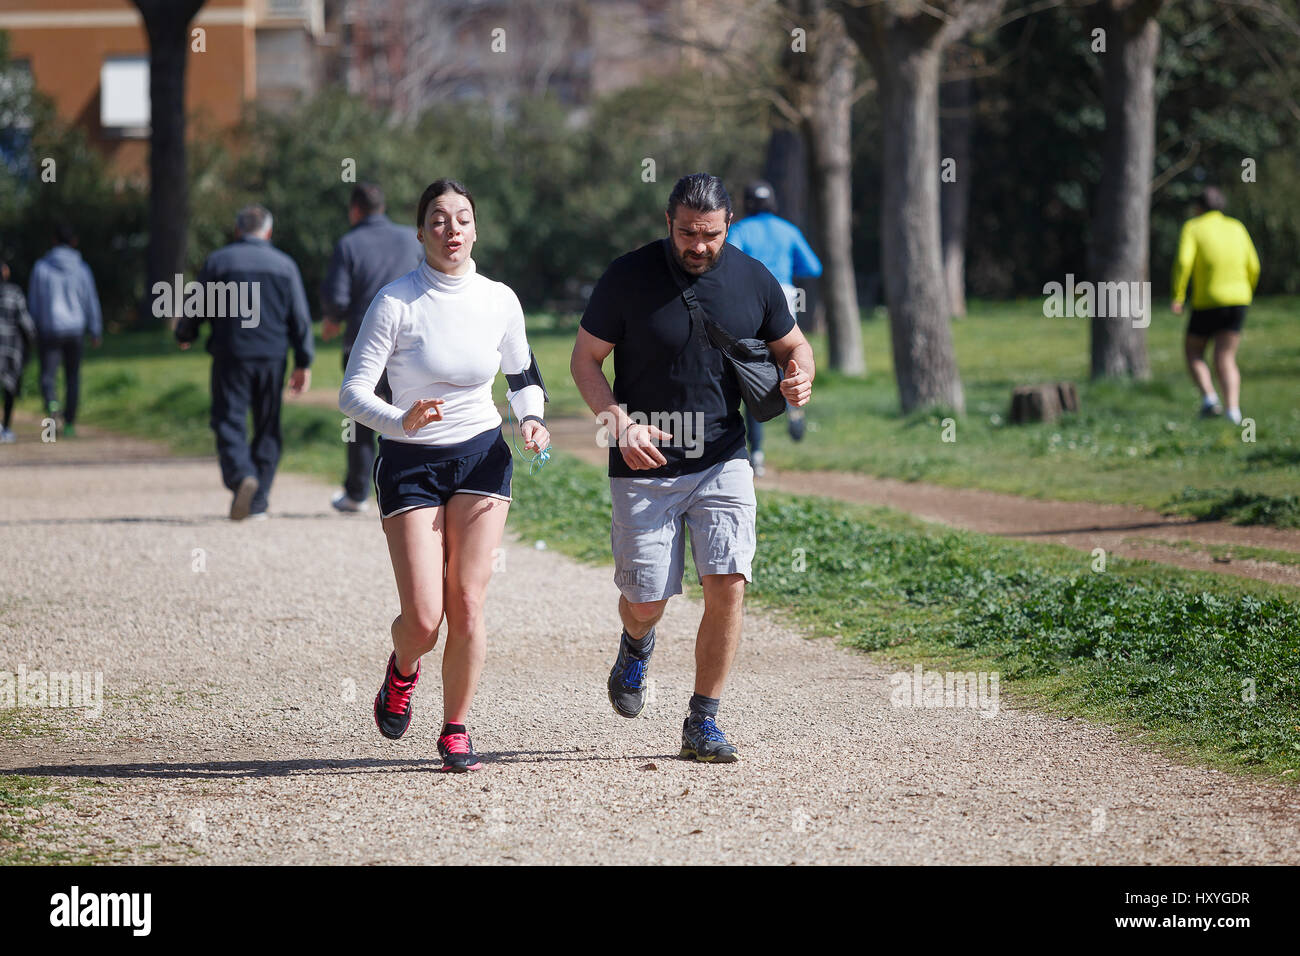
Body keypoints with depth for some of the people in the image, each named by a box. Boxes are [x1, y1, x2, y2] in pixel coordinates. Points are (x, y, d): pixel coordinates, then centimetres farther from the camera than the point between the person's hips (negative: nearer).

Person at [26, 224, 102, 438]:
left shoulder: (41, 267, -2)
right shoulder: (81, 269, -1)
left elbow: (33, 301, 2)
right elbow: (91, 302, 0)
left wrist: (34, 328, 13)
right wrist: (95, 332, 8)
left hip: (49, 329, -1)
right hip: (75, 328, 1)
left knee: (48, 374, -3)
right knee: (73, 377, 13)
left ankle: (51, 402, -35)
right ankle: (69, 423, 14)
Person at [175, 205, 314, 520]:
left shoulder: (218, 261, 3)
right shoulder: (285, 265, 8)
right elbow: (300, 319, 5)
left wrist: (184, 336, 25)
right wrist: (303, 363, 7)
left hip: (231, 354, -2)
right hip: (272, 356, 2)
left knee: (229, 421, -3)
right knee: (267, 427, 10)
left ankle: (241, 475, -31)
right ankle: (259, 502, 10)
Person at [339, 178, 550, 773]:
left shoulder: (499, 301, 0)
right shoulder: (395, 302, -11)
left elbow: (523, 375, 17)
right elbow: (352, 393, -13)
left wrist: (532, 419, -4)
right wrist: (402, 421, -31)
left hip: (482, 457, 2)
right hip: (409, 462, -2)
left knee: (467, 604, -8)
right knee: (423, 619, -8)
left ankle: (455, 731, 9)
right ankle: (402, 672, 28)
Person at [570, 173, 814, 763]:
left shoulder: (754, 281, 0)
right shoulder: (628, 277, -8)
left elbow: (793, 345, 15)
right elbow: (585, 360, -1)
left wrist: (798, 376, -9)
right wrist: (621, 424, -17)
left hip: (723, 462, 2)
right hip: (644, 469, -2)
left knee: (728, 585, -12)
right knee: (647, 600, 1)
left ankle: (702, 722, 0)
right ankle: (636, 646, 40)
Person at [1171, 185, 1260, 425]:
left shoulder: (1193, 228, -1)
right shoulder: (1237, 228, 10)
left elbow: (1183, 262, -16)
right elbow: (1253, 267, 11)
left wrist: (1178, 297, -15)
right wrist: (1246, 293, 26)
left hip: (1207, 302, -3)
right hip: (1237, 300, 3)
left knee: (1193, 352, 15)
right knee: (1225, 359, 4)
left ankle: (1209, 397, -7)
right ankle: (1234, 409, -16)